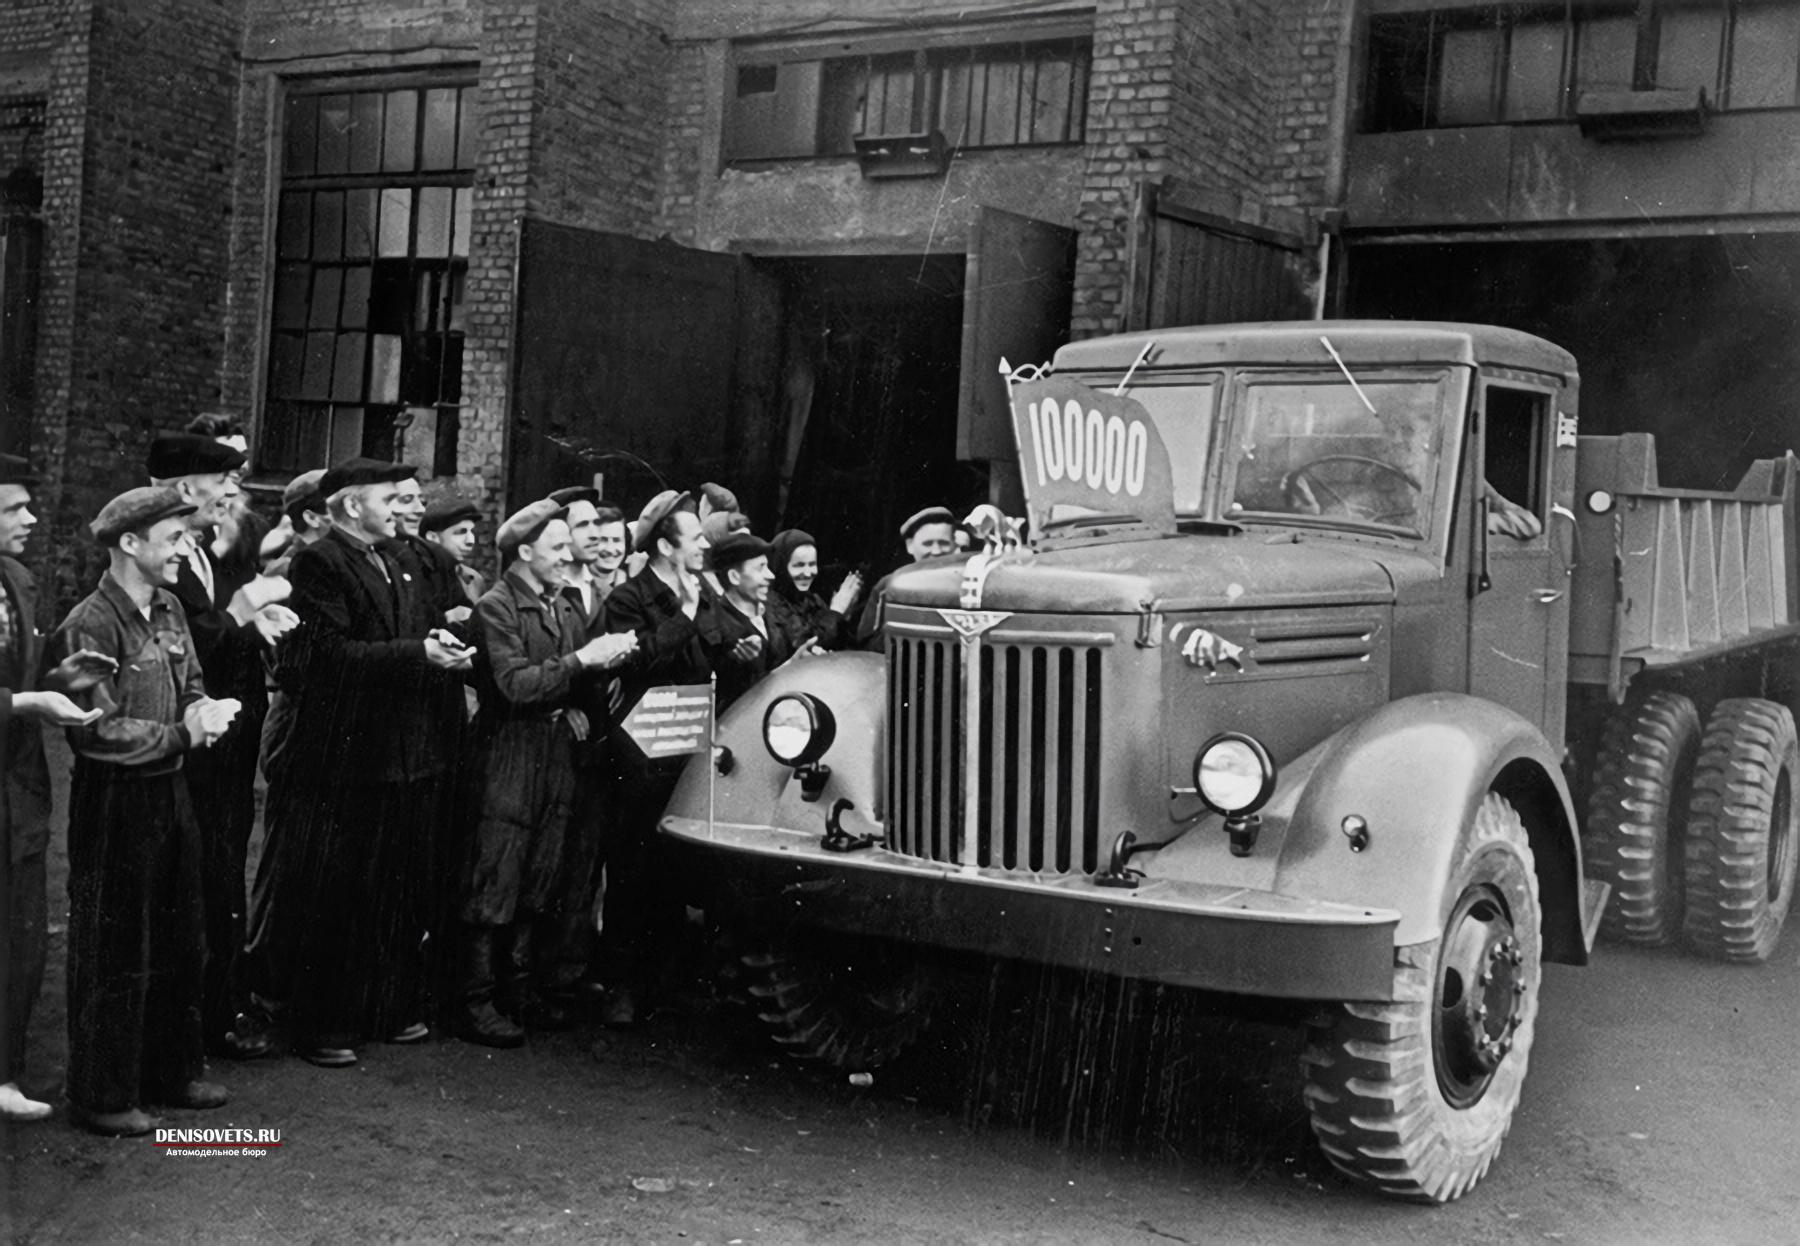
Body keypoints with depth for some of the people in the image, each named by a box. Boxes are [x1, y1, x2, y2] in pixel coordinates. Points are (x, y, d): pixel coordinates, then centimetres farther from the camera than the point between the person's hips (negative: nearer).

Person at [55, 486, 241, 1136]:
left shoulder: (169, 609, 8)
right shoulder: (91, 625, -17)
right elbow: (97, 730, -22)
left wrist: (202, 710, -6)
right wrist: (183, 734, -16)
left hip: (170, 792, 8)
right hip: (115, 802, -8)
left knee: (180, 944, 17)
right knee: (114, 955, 3)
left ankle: (174, 1071, 31)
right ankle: (103, 1096, 16)